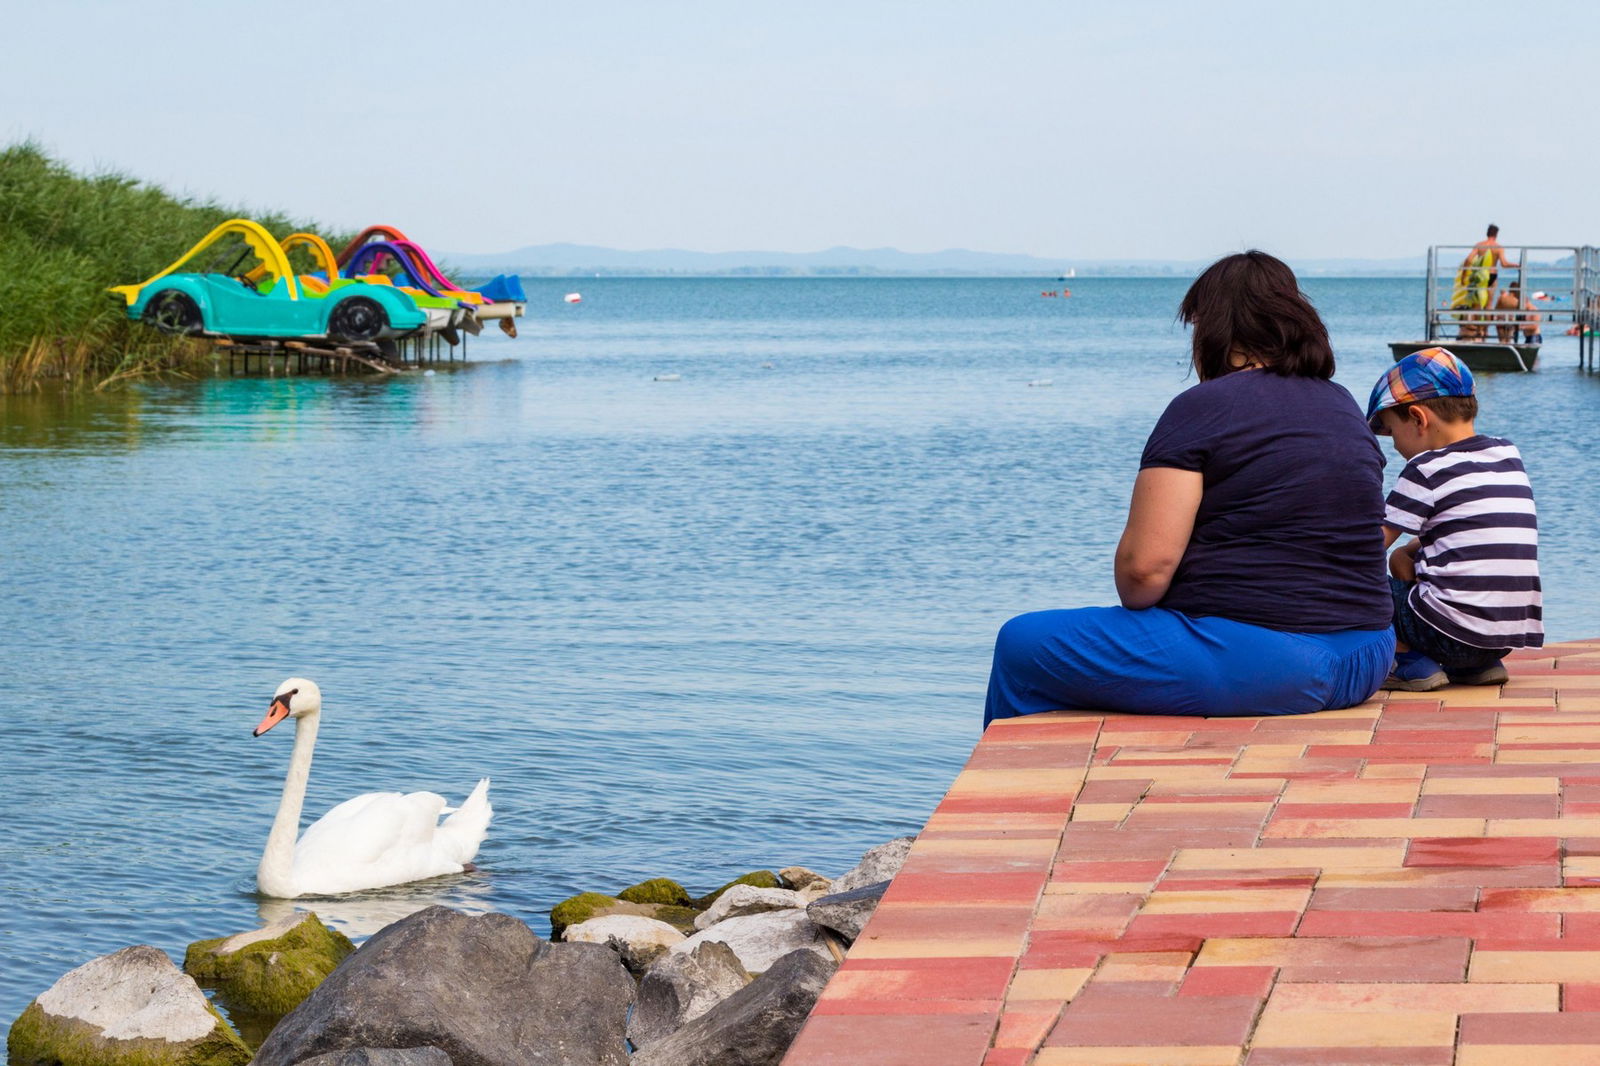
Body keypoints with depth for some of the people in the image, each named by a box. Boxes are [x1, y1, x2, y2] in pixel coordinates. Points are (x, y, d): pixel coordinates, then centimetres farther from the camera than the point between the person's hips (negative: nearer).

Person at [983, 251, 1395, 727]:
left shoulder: (1203, 408, -9)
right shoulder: (1345, 407, 13)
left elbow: (1145, 565, -17)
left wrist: (1135, 611, 6)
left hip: (1249, 661, -8)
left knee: (1022, 645, 8)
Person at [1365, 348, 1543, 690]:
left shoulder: (1427, 470, -7)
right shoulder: (1508, 455, 13)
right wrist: (1409, 550, 18)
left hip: (1453, 632, -8)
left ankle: (1410, 662, -3)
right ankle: (1477, 665, 17)